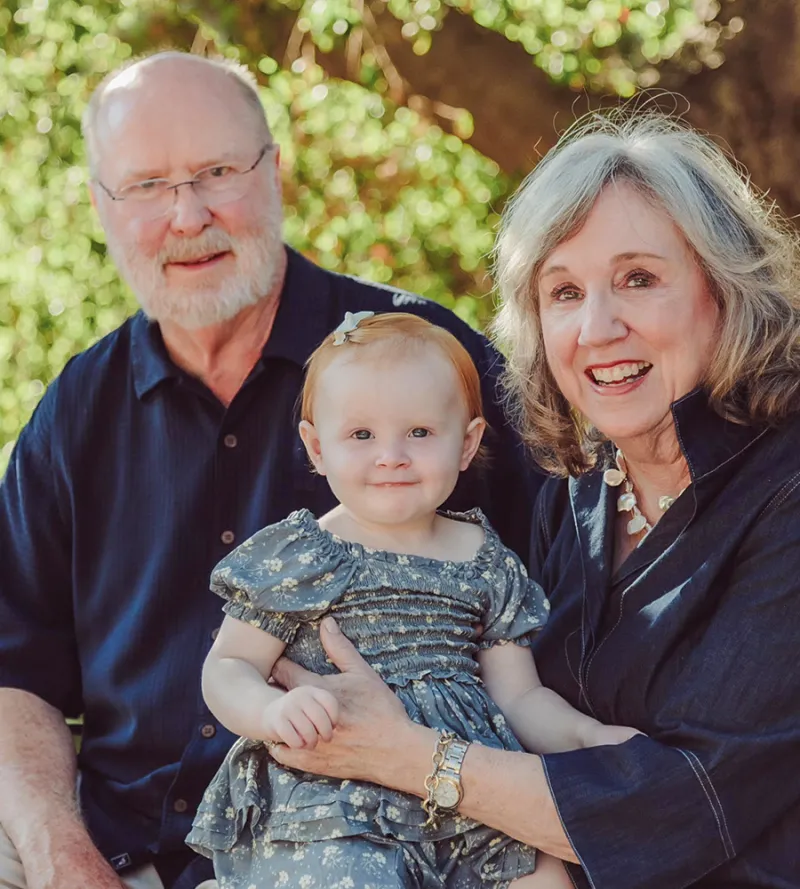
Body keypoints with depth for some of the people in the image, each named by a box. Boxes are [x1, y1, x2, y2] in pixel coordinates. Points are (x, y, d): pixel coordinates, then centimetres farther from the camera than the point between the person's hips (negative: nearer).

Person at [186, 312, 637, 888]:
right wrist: (273, 710, -18)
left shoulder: (489, 566, 13)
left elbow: (518, 696, 16)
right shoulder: (294, 556, 3)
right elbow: (227, 668, 3)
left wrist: (587, 736, -3)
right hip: (326, 805, -3)